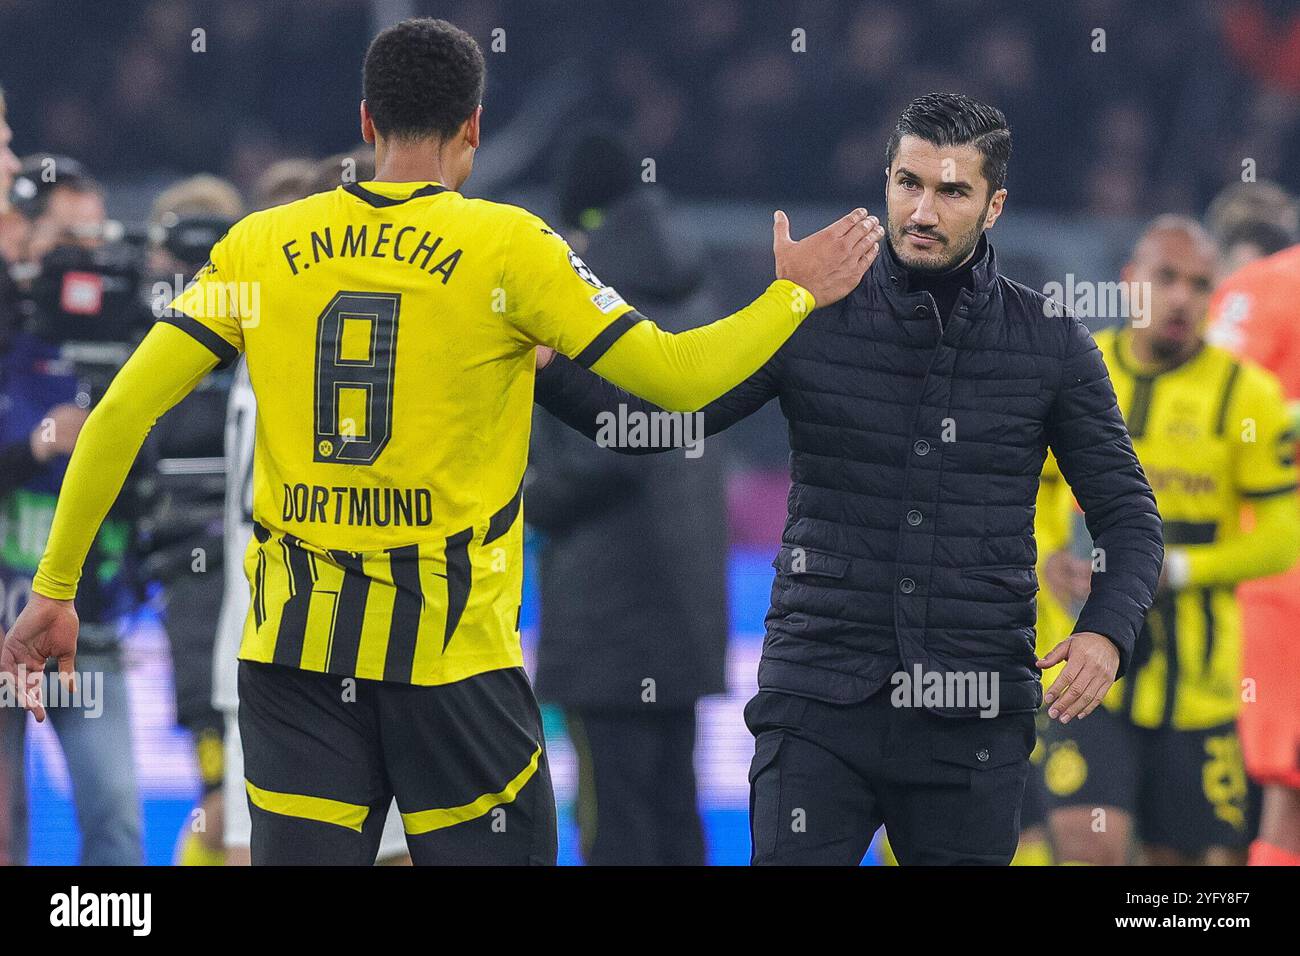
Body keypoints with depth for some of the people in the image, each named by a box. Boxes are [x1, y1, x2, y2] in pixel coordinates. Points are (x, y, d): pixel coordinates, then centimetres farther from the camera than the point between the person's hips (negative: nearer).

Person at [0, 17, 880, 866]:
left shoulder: (261, 246, 4)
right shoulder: (507, 247, -4)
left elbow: (123, 413, 1)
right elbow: (678, 378, -3)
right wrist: (796, 294, 13)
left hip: (294, 647, 3)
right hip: (452, 648, -3)